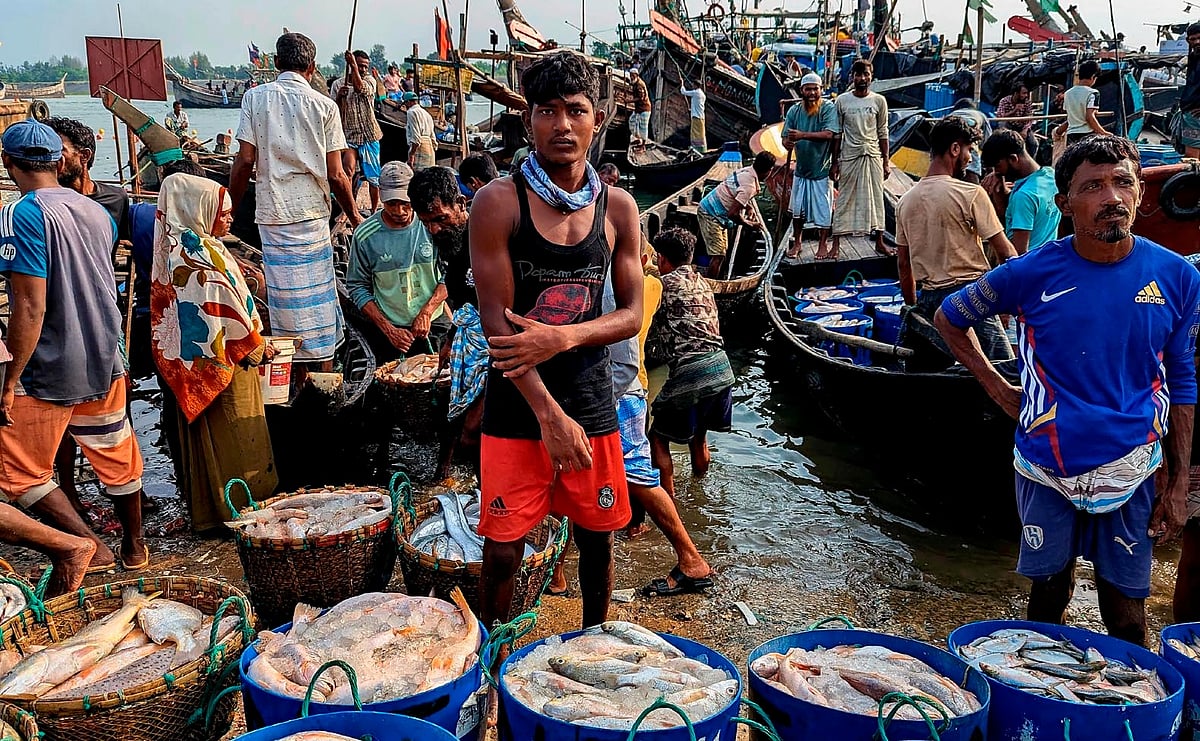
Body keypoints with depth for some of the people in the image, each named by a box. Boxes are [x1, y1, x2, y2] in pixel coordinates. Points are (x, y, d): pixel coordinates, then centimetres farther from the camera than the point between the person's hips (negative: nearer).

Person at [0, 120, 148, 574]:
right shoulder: (96, 211, 4)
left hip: (48, 374, -7)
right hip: (105, 365, 7)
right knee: (117, 459, 19)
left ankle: (89, 547, 3)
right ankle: (135, 548, 32)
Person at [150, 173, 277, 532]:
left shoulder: (180, 246, 9)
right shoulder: (203, 254, -20)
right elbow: (224, 311, -20)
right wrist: (257, 346, -7)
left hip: (196, 359, 9)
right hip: (224, 361, -9)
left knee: (207, 437, 15)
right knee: (232, 438, 1)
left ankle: (206, 509, 25)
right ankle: (238, 509, 10)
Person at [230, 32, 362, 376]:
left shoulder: (256, 97, 1)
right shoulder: (324, 106, 0)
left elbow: (245, 161, -3)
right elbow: (335, 175, -2)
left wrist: (229, 209, 9)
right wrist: (354, 216, 12)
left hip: (272, 212, 0)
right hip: (312, 212, 0)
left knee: (287, 297, 5)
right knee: (318, 295, 8)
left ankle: (300, 383, 11)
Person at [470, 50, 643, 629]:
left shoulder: (618, 207, 3)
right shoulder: (499, 202, -8)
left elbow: (632, 315, 3)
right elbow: (496, 321, -12)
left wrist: (562, 337, -17)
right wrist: (550, 413, -17)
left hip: (592, 401, 3)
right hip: (517, 406, -3)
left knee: (596, 539, 14)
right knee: (503, 550, 3)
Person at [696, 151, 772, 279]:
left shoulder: (746, 171, 1)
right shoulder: (750, 186, -26)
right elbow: (732, 214, -27)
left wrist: (750, 208, 9)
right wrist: (748, 223, -11)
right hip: (711, 215, -10)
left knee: (722, 251, 17)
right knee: (718, 256, -10)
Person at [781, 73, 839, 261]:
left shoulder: (829, 108, -13)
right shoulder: (794, 111, -2)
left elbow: (829, 134, -26)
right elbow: (786, 139, -3)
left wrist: (802, 135, -34)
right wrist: (788, 143, -28)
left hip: (822, 169, -4)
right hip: (801, 168, 4)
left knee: (823, 209, 5)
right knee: (797, 209, 13)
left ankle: (822, 244, 20)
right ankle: (797, 243, 29)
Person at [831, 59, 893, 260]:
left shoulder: (879, 101, 3)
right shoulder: (842, 101, 0)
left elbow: (882, 133, 6)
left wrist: (886, 161, 3)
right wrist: (835, 162, 0)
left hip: (873, 156, 1)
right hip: (849, 156, -1)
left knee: (876, 198, 6)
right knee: (844, 200, 0)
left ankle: (879, 243, 16)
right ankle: (835, 246, 3)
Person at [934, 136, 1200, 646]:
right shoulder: (1032, 273, -8)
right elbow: (949, 318, 7)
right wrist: (999, 390, 0)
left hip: (1130, 470, 1)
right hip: (1047, 469, 0)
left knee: (1126, 613, 9)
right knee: (1049, 591, 16)